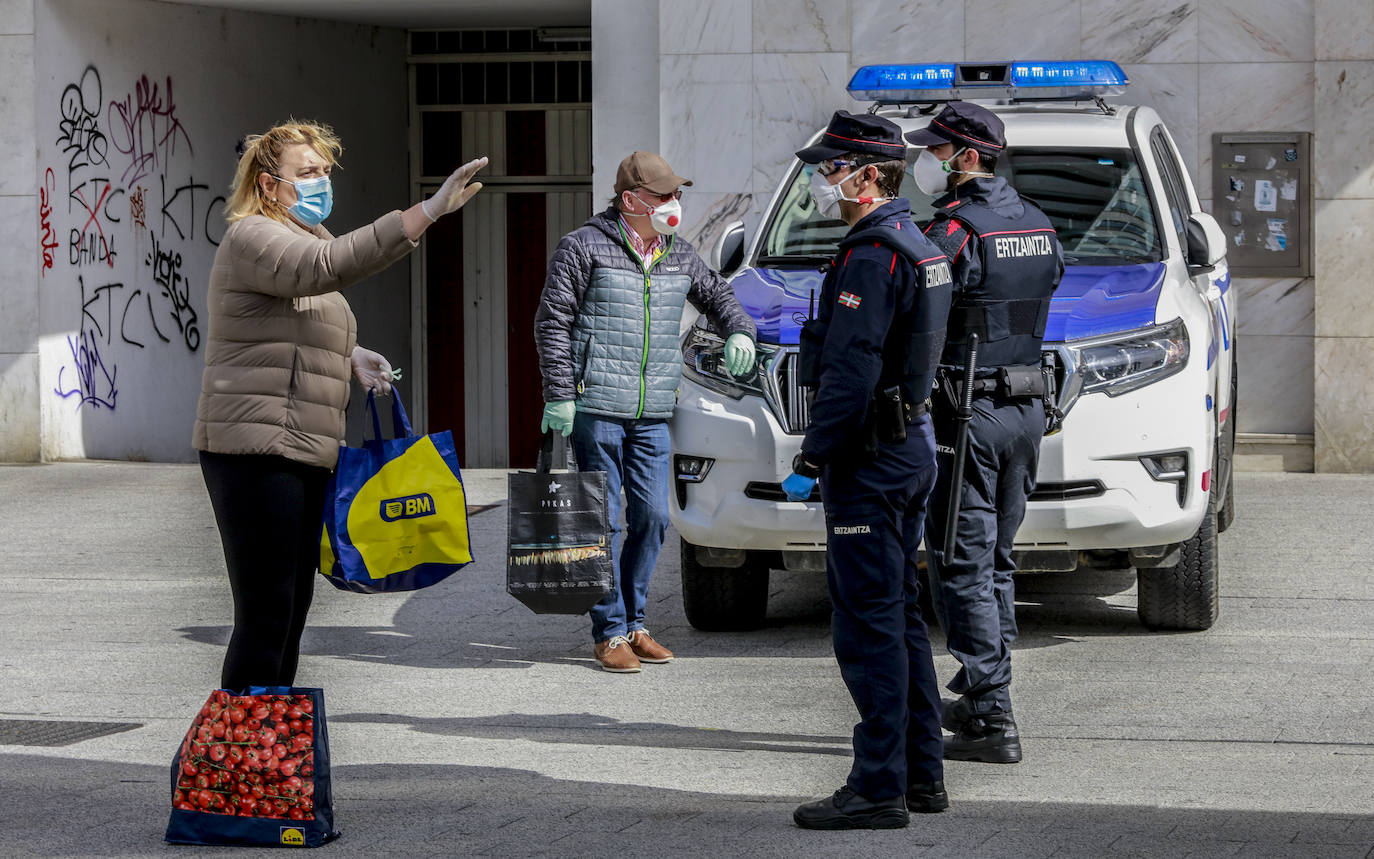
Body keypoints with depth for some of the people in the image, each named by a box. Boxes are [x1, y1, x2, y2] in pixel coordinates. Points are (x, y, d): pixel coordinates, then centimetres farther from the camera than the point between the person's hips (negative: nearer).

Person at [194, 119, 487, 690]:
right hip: (257, 452, -10)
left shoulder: (303, 240, 21)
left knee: (293, 610, 12)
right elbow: (328, 267, -30)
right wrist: (429, 212, -37)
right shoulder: (252, 238, -10)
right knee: (265, 616, -12)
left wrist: (351, 358, 12)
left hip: (305, 453, 10)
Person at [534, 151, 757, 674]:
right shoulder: (584, 247, -5)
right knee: (604, 521, -3)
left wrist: (739, 331, 6)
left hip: (652, 414, 6)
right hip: (595, 409, -5)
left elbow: (717, 295, 28)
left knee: (652, 517, 5)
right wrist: (558, 394, -11)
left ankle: (633, 622, 19)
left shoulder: (678, 256, 12)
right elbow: (552, 321, -5)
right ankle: (609, 633, 4)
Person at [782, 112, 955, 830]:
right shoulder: (917, 246, 15)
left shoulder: (872, 254, -17)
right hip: (911, 446, 10)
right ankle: (921, 773, 20)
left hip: (867, 456, -10)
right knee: (899, 615, 15)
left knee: (867, 622, -8)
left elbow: (850, 372, -23)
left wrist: (810, 459, -20)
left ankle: (880, 786, -7)